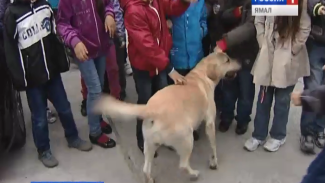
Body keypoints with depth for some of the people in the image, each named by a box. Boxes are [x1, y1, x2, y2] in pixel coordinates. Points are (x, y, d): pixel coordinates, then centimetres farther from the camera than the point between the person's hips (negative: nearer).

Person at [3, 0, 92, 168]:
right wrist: (19, 79, -13)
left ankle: (73, 138, 38)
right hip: (33, 76, -4)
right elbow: (10, 50, -11)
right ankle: (43, 151, 29)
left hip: (52, 71, 5)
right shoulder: (12, 14, -12)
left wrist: (62, 62, 8)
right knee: (39, 117, 9)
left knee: (64, 108, 16)